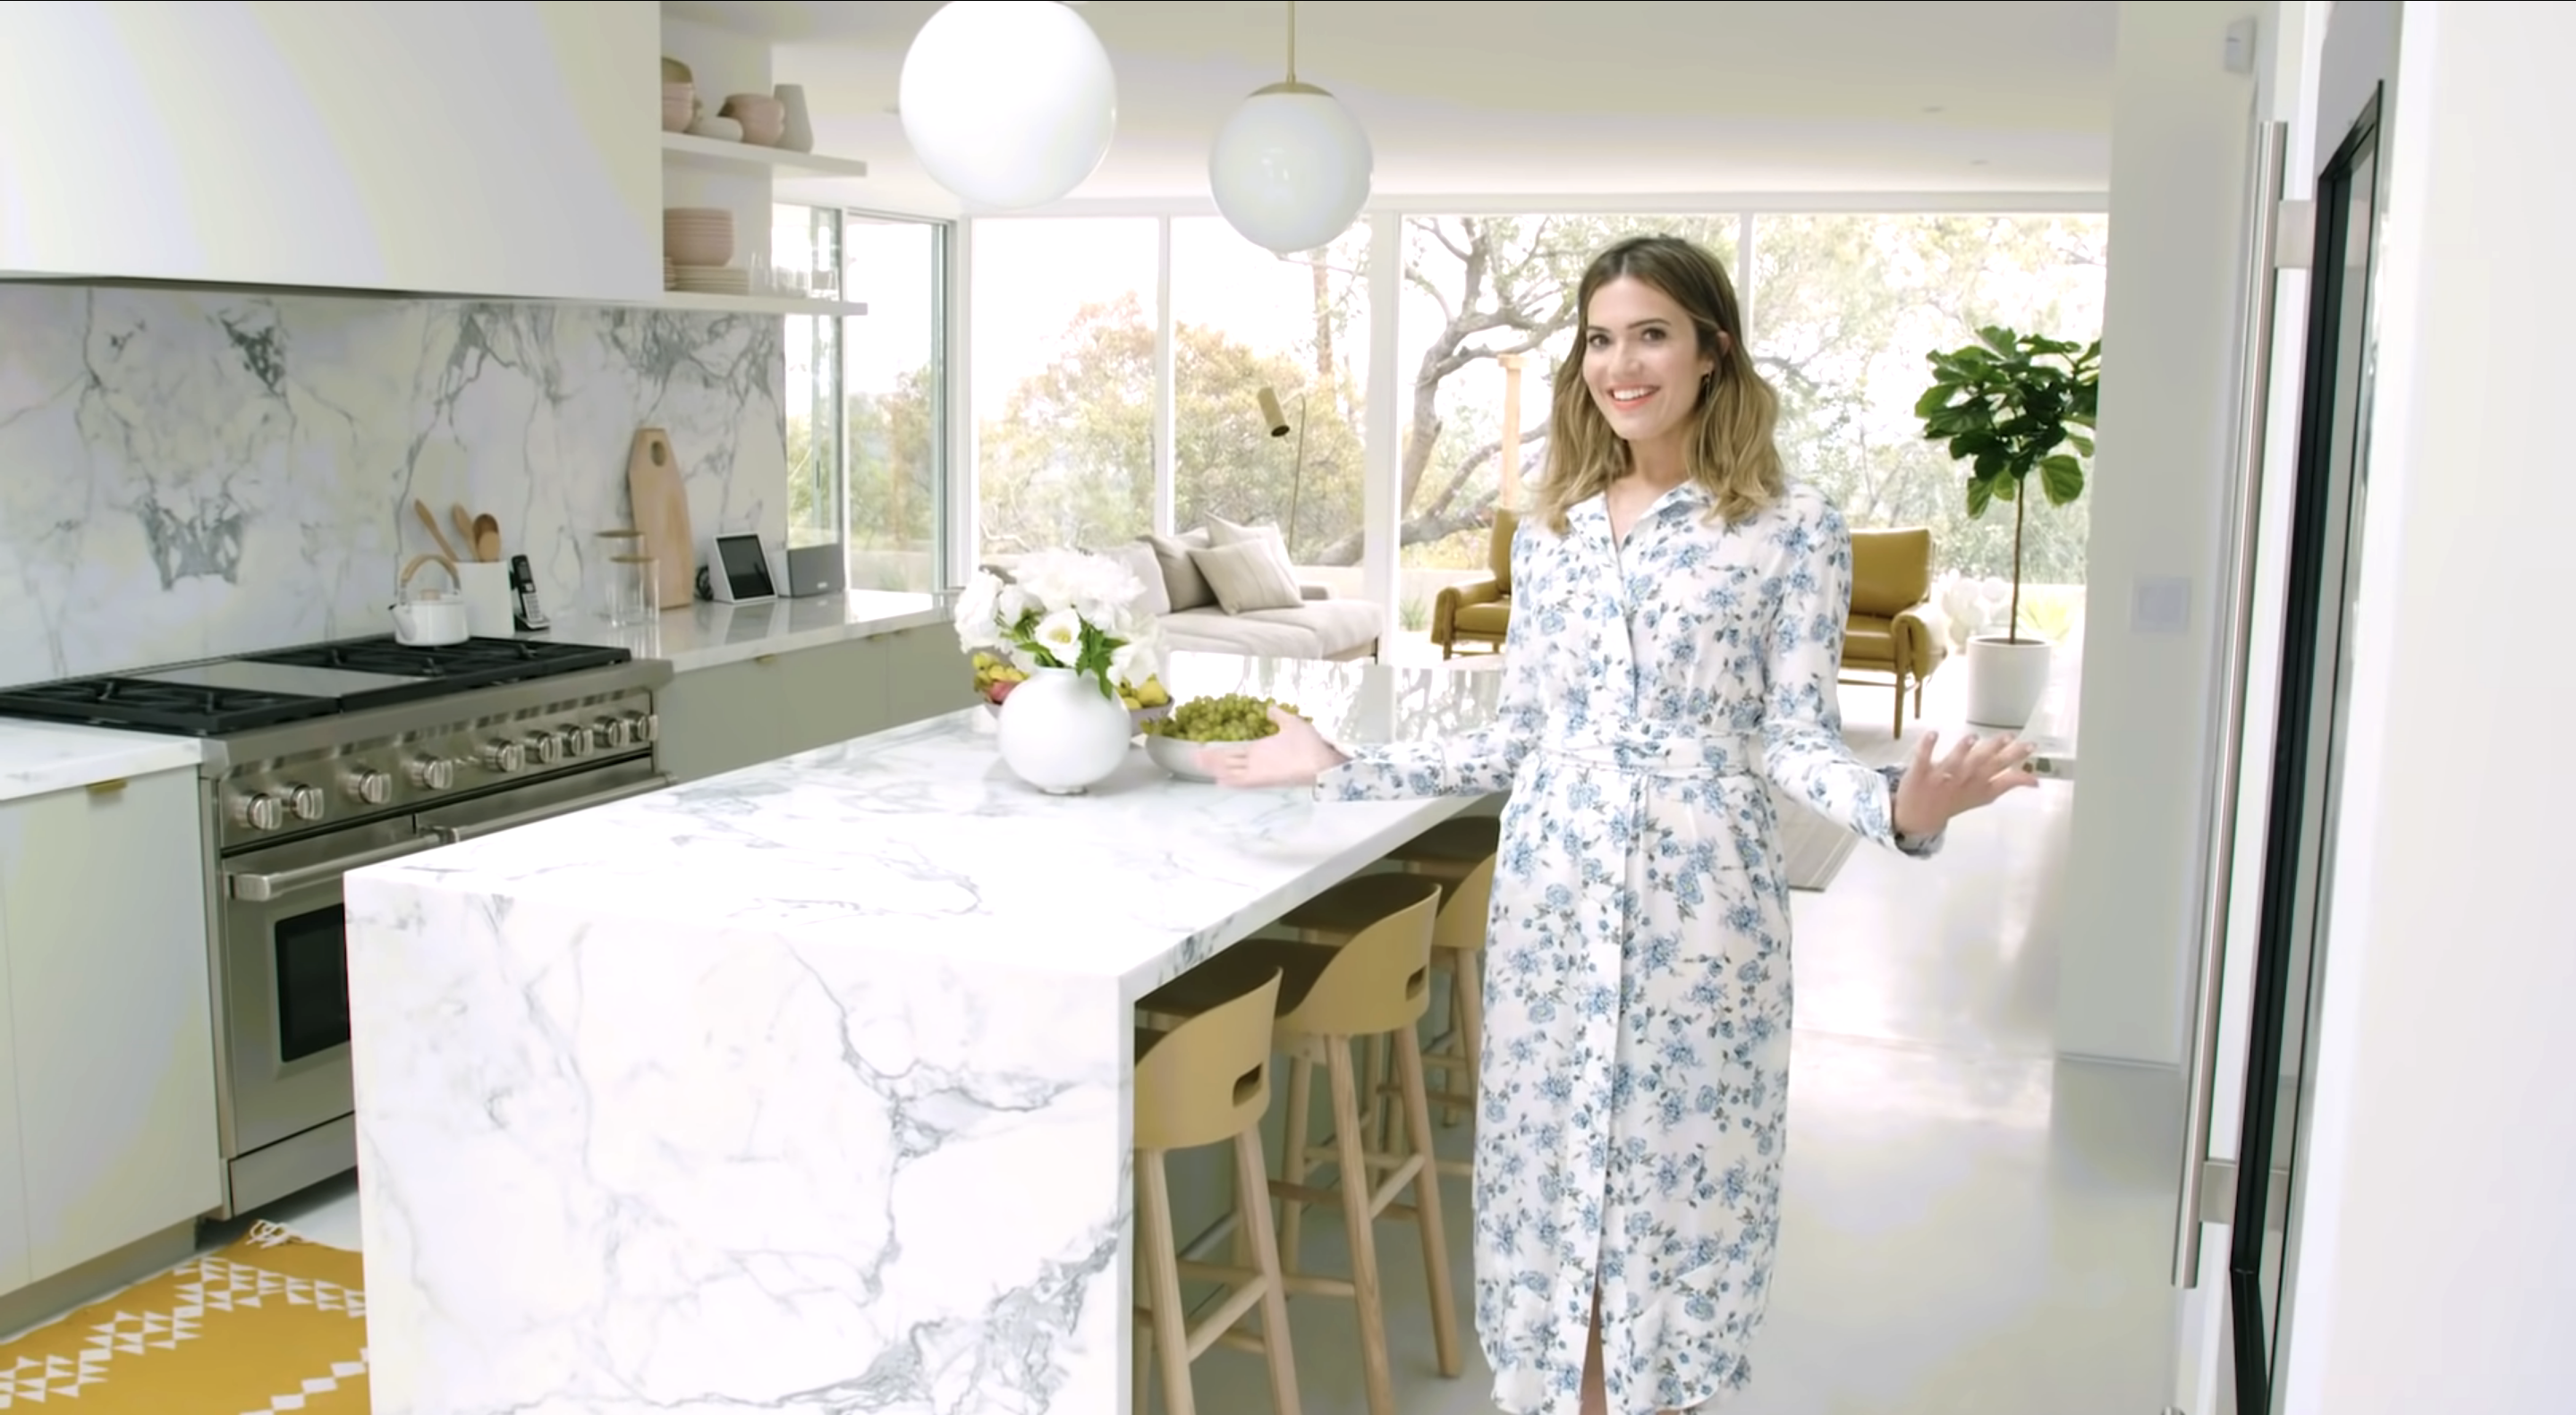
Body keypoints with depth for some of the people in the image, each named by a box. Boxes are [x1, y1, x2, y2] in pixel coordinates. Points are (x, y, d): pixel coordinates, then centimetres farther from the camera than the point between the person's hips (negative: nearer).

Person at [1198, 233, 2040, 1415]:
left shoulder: (1793, 528, -3)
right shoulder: (1547, 530, 9)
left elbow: (1794, 738, -5)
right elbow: (1517, 737, 11)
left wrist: (1899, 807, -25)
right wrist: (1340, 771, 8)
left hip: (1700, 906, -3)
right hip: (1551, 898, 4)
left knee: (1677, 1174, 6)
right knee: (1555, 1168, 10)